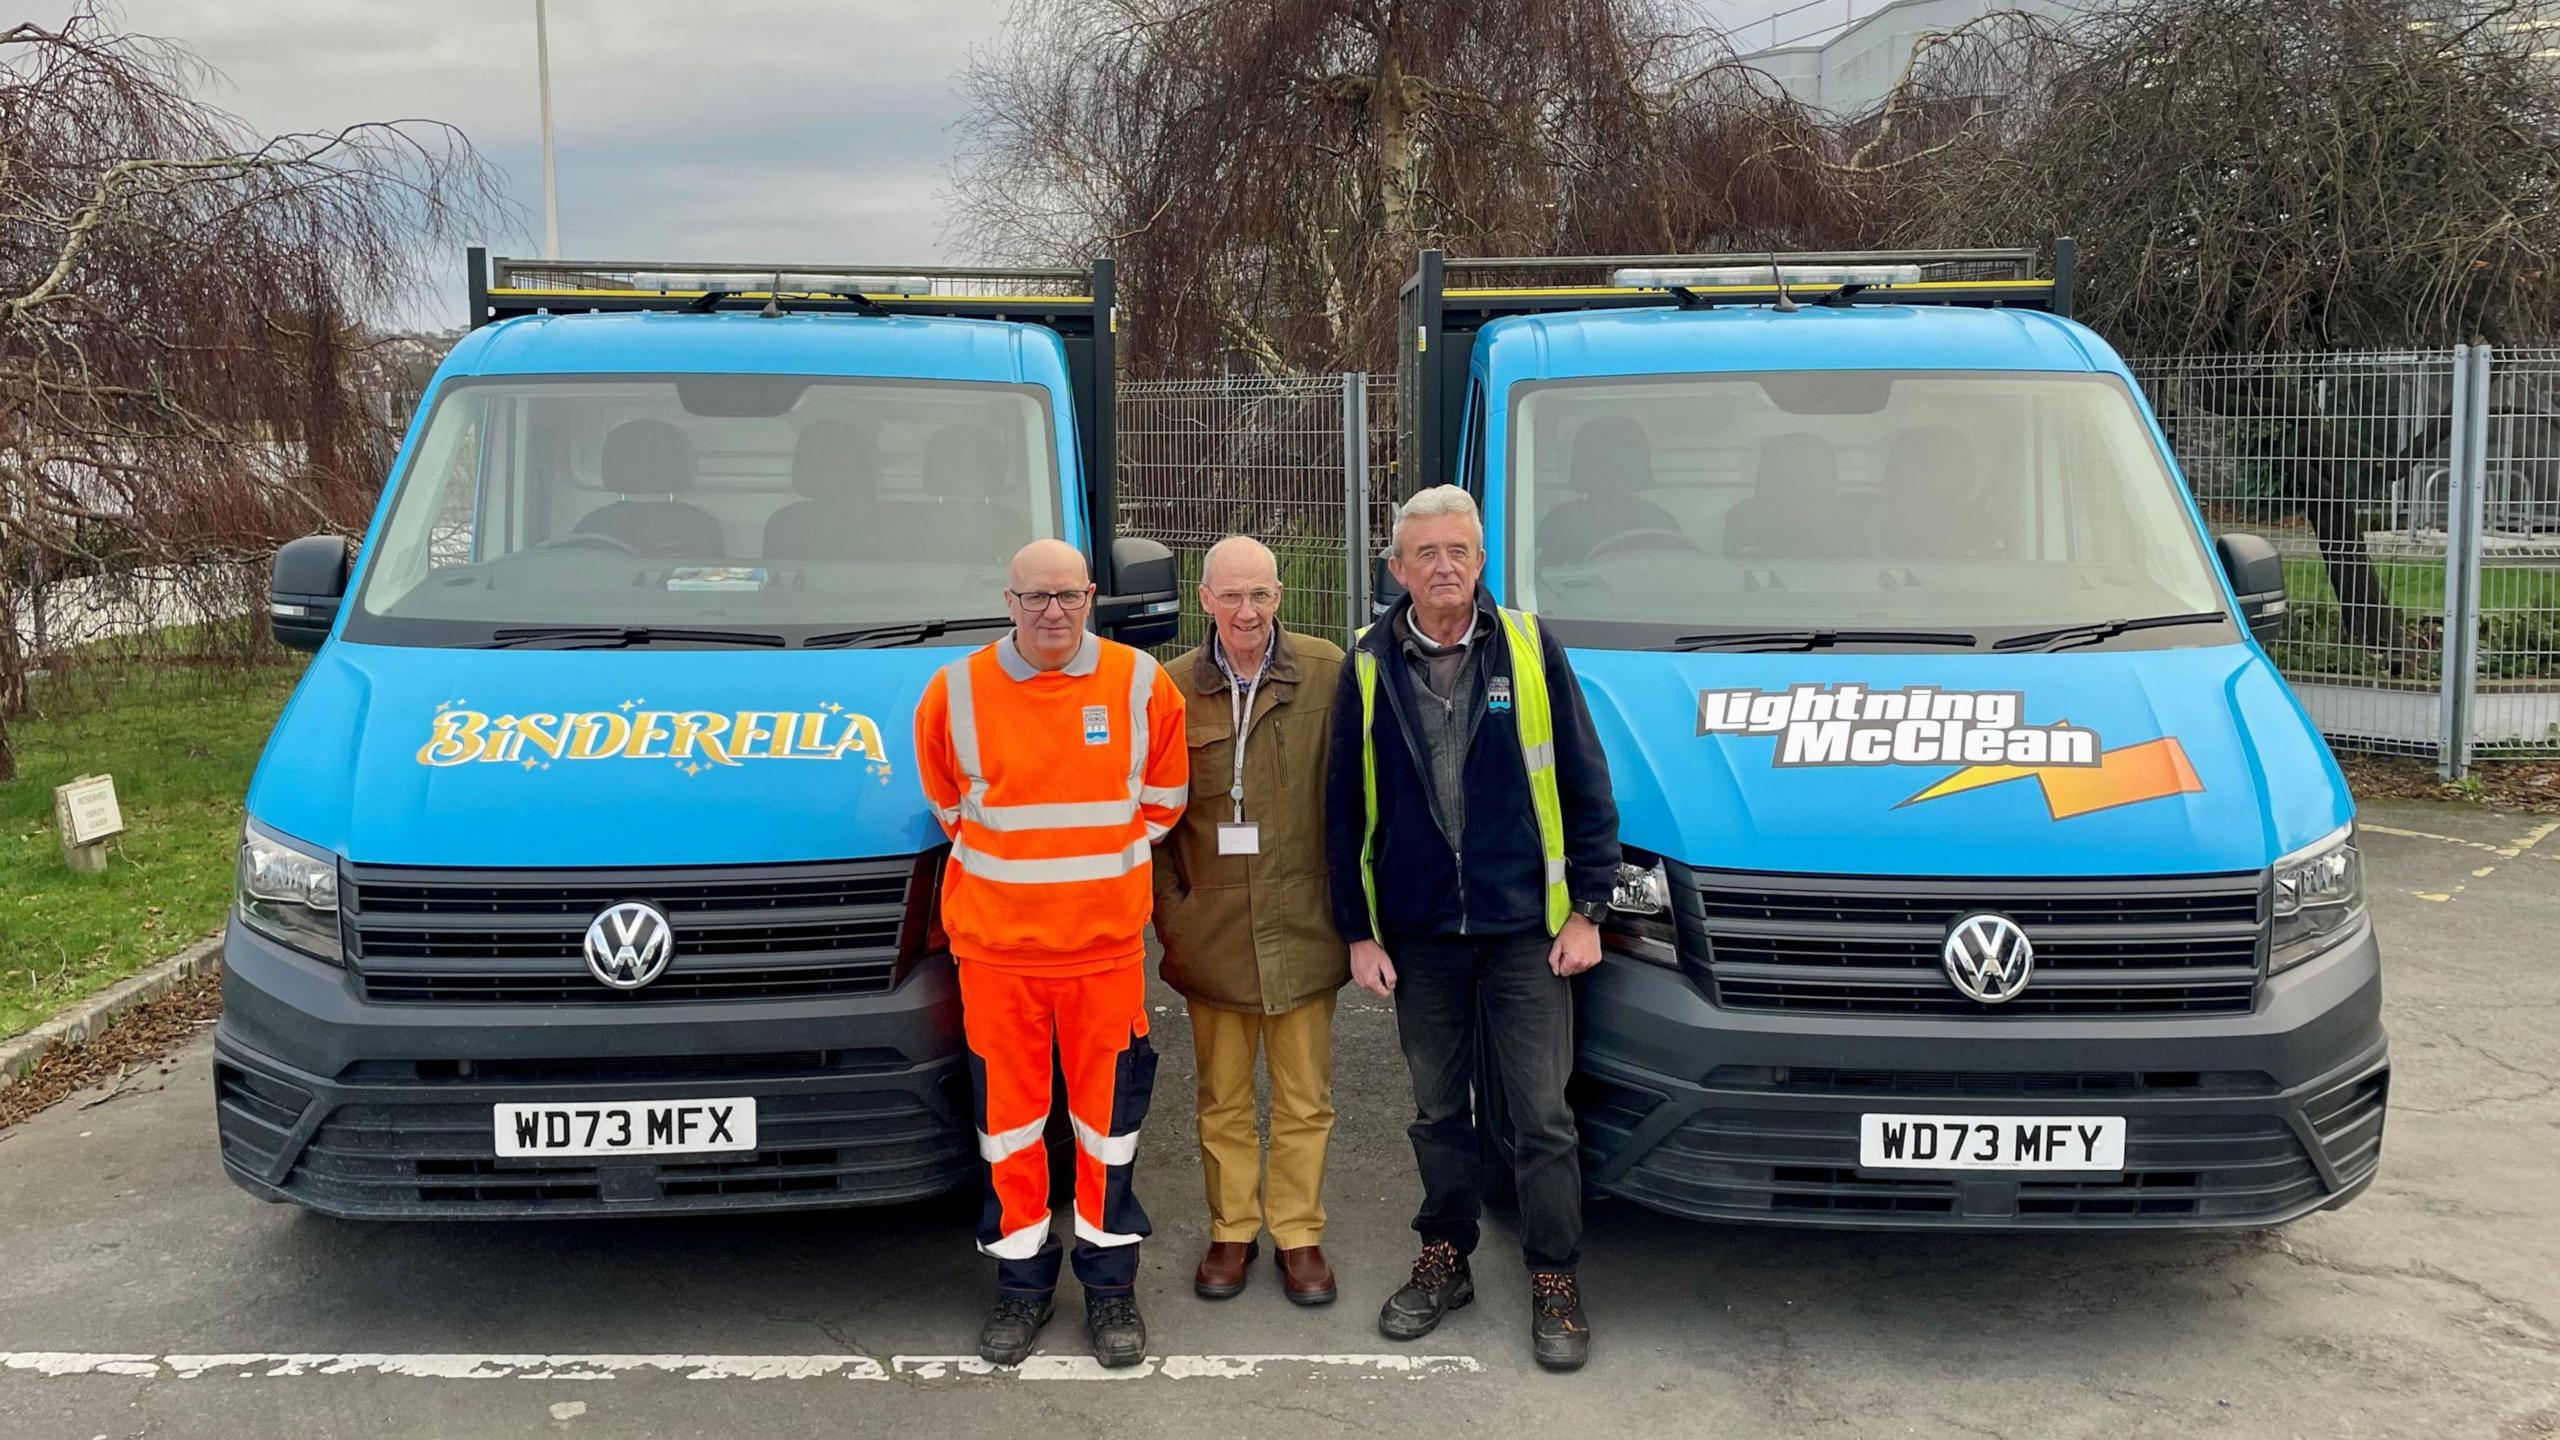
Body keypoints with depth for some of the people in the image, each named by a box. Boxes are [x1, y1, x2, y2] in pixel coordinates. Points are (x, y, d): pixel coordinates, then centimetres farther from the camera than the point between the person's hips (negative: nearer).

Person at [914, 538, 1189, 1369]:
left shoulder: (1143, 686, -1)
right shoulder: (955, 693, -2)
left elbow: (1162, 803, 9)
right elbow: (950, 808, 12)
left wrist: (1103, 863, 9)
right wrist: (1010, 869, 11)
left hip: (1106, 945, 0)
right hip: (995, 946, 0)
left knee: (1107, 1114, 7)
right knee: (1009, 1115, 8)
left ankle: (1111, 1285, 21)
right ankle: (1021, 1283, 23)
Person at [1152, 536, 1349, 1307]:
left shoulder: (1327, 673, -4)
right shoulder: (1172, 688, 0)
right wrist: (1169, 909, 2)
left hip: (1301, 925, -1)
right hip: (1210, 930, 1)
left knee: (1304, 1099, 9)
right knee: (1223, 1098, 12)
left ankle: (1299, 1234, 24)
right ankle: (1232, 1231, 27)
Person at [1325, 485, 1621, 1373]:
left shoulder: (1529, 649, -2)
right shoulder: (1368, 666, 1)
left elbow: (1585, 784, 0)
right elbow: (1345, 807, 5)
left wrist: (1587, 909, -3)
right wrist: (1358, 931, 2)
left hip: (1526, 928, -2)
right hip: (1418, 932, 2)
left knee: (1541, 1114, 2)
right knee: (1437, 1109, 14)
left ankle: (1555, 1283, 15)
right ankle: (1444, 1262, 29)